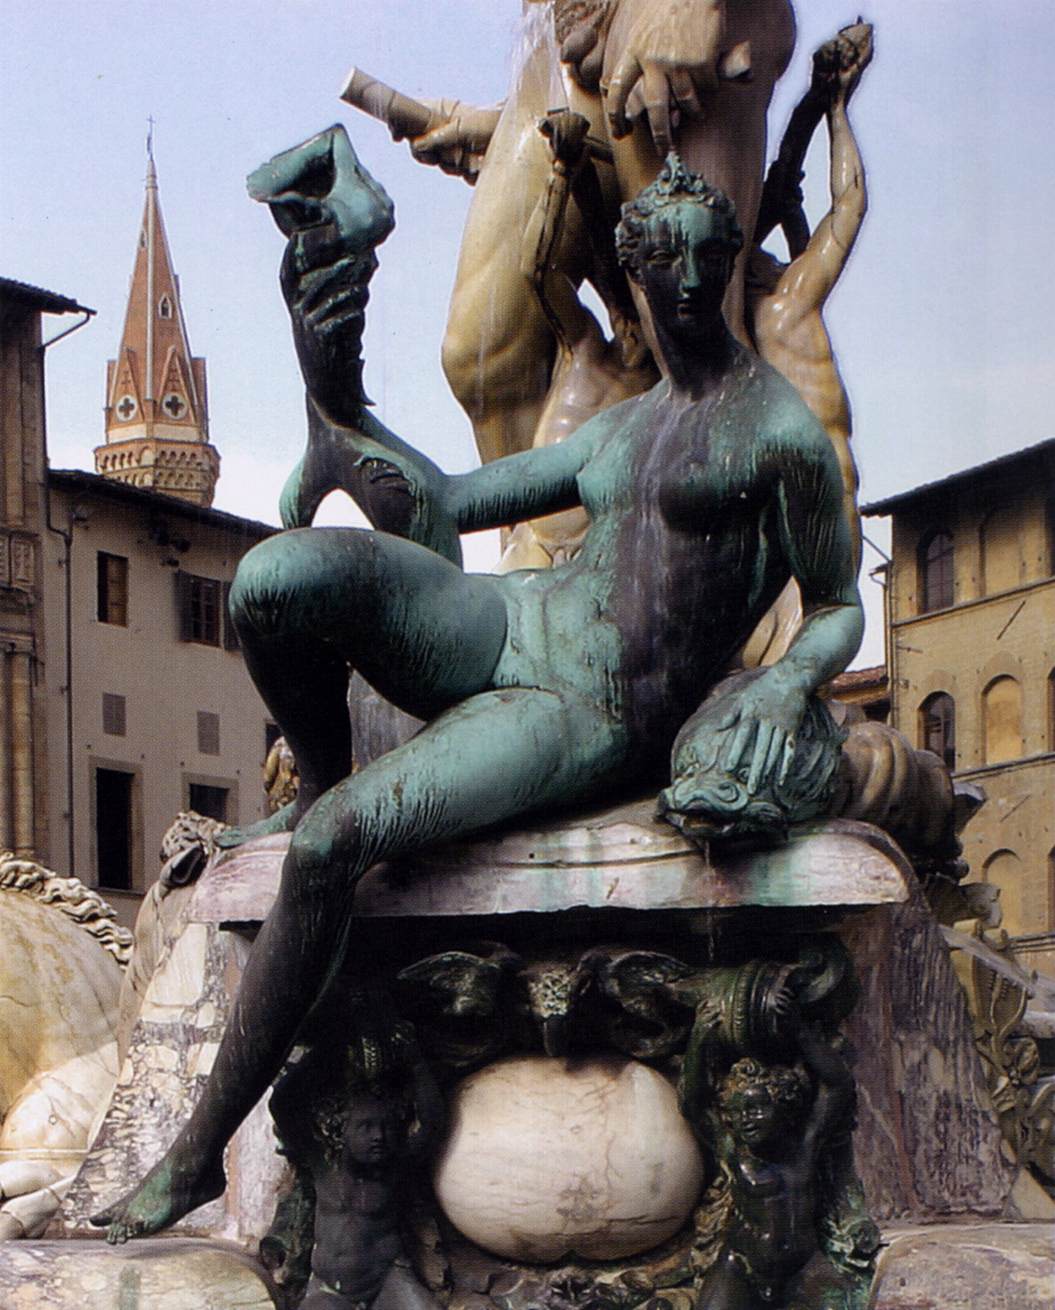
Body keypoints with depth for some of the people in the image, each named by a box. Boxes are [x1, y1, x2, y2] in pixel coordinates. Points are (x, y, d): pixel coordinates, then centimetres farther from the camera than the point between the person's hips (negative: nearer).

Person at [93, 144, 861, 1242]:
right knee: (278, 576, -27)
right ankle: (320, 774, 6)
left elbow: (840, 612, 4)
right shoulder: (616, 428, 19)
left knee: (333, 841, -28)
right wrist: (338, 400, 3)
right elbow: (450, 503, 18)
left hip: (594, 726, -5)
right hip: (504, 625, 6)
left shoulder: (781, 432, -1)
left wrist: (787, 683, -19)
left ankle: (201, 1151, -15)